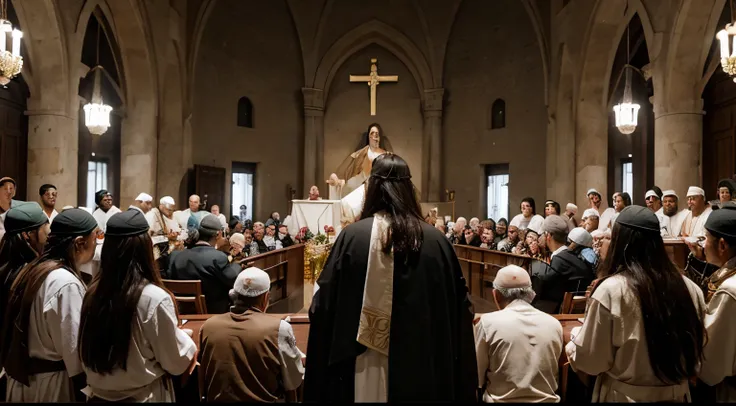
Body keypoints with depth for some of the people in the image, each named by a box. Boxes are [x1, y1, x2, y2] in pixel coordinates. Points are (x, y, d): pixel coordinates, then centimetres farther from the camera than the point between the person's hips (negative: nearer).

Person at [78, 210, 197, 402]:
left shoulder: (93, 293, -8)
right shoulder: (155, 298, -24)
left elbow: (85, 356, 7)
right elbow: (176, 363, -13)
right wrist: (188, 343, 4)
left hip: (98, 394, 5)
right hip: (143, 396, -5)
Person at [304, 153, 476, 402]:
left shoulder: (352, 237, -10)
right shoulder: (436, 240, -6)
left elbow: (324, 307, -6)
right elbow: (458, 313, 0)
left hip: (362, 369, -1)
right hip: (422, 367, 1)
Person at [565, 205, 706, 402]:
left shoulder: (611, 290, -21)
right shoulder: (689, 288, -7)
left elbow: (590, 360, -14)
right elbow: (697, 349, 8)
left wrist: (576, 335, 4)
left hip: (627, 395, -4)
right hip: (677, 393, 4)